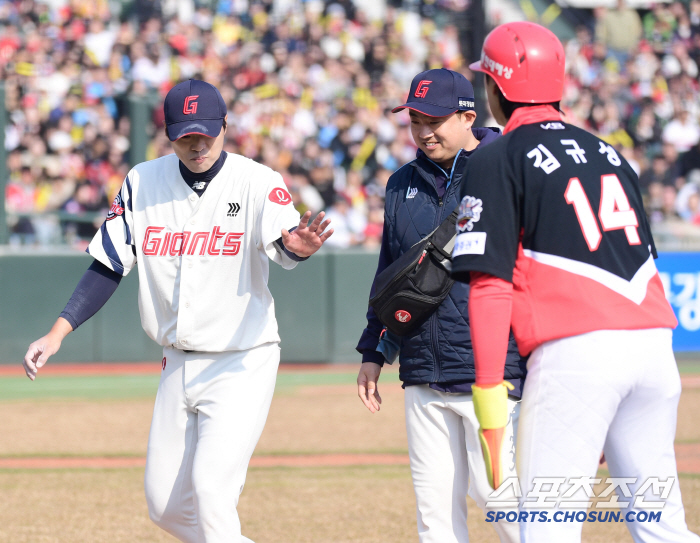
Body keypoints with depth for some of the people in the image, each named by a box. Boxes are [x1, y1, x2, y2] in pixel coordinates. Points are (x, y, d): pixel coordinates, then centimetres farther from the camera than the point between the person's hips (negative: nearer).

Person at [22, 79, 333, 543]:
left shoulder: (257, 182, -13)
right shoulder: (143, 183, 1)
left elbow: (282, 240, -32)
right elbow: (107, 267, 5)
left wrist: (298, 245, -56)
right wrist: (57, 334, -4)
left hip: (242, 364, -6)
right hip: (179, 364, 6)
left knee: (211, 489, -19)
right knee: (166, 504, 8)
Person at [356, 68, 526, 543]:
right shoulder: (403, 185, 14)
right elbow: (389, 273, 24)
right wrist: (374, 352, 18)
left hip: (493, 375, -6)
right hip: (424, 376, 6)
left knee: (494, 492, -8)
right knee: (435, 504, 5)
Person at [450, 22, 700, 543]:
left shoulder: (496, 162, 2)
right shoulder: (608, 153, 22)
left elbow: (491, 284, -7)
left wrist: (488, 386, -7)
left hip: (574, 351, -6)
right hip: (653, 343, 6)